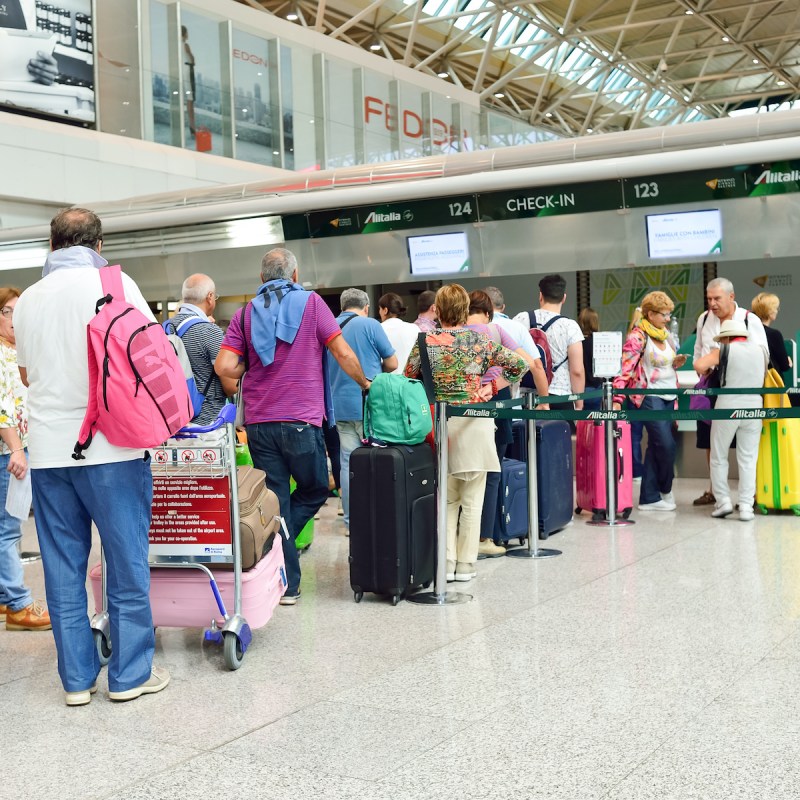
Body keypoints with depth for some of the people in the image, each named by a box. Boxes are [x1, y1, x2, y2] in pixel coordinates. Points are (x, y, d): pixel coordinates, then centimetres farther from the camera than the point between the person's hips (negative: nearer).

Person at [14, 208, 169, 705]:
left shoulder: (27, 300, 11)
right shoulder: (115, 284, -3)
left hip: (48, 450, 4)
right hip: (110, 447, -4)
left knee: (63, 569, 9)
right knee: (127, 564, 5)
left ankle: (77, 678, 15)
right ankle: (131, 673, 11)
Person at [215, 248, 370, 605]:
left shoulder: (246, 313, 7)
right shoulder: (311, 303, 1)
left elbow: (224, 366, -4)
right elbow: (343, 353, -1)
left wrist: (255, 370, 15)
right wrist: (364, 382, 16)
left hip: (258, 422, 3)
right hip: (301, 421, -3)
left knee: (275, 501, 7)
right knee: (315, 490, 16)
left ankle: (285, 585, 9)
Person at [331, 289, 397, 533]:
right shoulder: (370, 325, -5)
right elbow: (392, 364, -2)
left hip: (340, 406, 4)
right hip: (369, 404, -4)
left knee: (348, 464, 5)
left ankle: (351, 521, 8)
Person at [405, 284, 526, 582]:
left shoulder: (426, 342, -1)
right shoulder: (478, 340, -1)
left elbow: (406, 378, 0)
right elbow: (518, 364, -2)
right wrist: (492, 387, 2)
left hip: (439, 423, 1)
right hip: (473, 424, -1)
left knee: (446, 499, 12)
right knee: (472, 500, 7)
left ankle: (446, 563, 7)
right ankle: (465, 564, 9)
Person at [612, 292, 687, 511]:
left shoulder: (665, 334, 14)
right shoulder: (638, 337, -11)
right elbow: (625, 369, -18)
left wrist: (676, 363, 3)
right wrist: (617, 399, -26)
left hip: (668, 396, 8)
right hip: (650, 397, -8)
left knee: (655, 447, 8)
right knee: (667, 446, -7)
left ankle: (649, 497, 13)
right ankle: (665, 490, 17)